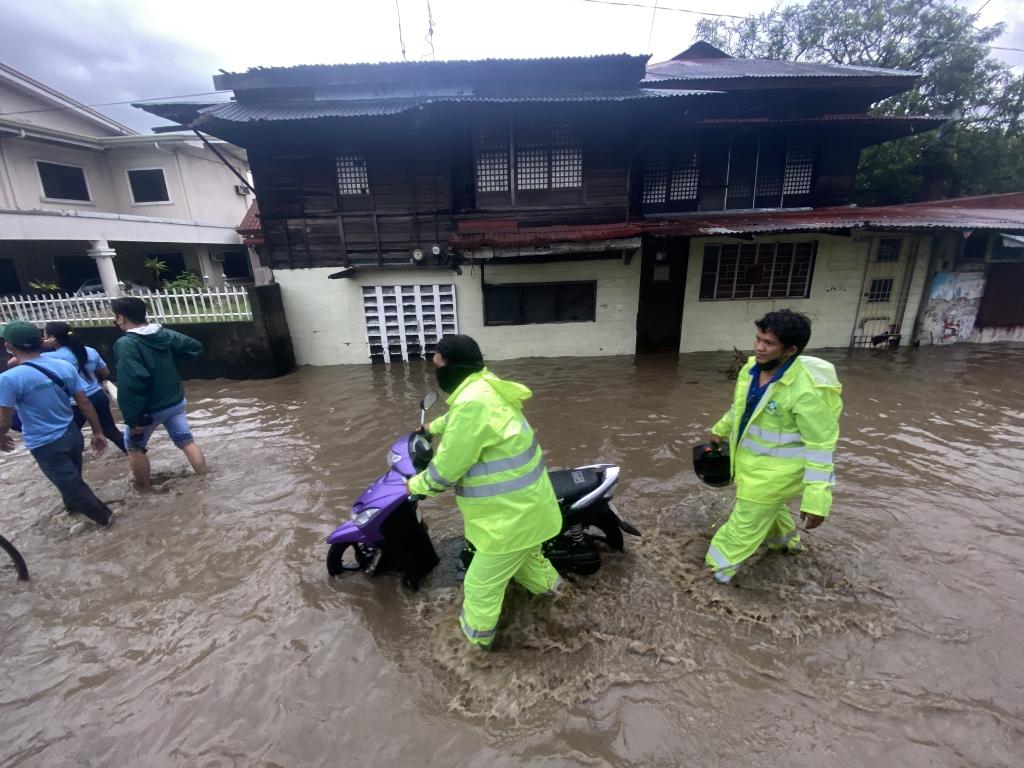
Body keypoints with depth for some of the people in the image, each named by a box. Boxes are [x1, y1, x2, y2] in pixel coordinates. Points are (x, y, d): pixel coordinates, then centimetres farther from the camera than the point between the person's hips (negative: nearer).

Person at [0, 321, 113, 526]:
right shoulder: (66, 366, -6)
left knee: (71, 484, 11)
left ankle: (103, 515, 22)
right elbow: (85, 403, -1)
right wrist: (98, 432, 7)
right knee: (72, 478, 27)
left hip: (45, 445, -6)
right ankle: (72, 506, 49)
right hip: (72, 434, 6)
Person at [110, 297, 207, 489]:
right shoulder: (165, 334, -3)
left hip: (149, 409, -5)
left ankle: (144, 489, 28)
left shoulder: (126, 344, -23)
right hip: (175, 401, 6)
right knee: (187, 441, 13)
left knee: (134, 447, 18)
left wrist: (133, 418, -24)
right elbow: (195, 347, 7)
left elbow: (131, 383, -29)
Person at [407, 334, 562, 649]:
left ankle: (477, 633, 38)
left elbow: (447, 469, -23)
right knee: (522, 553, 36)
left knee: (482, 582, 14)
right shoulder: (485, 385, 1)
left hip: (511, 511, -9)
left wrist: (415, 485, -4)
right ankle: (546, 583, 61)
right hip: (524, 500, 10)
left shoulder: (472, 403, -31)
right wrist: (432, 428, 39)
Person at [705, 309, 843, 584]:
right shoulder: (751, 369, -8)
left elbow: (820, 446, -26)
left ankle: (722, 565, 29)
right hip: (750, 458, 8)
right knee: (767, 507, 32)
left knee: (747, 520, 8)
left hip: (776, 468, -8)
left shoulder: (807, 389, -31)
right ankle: (786, 540, 61)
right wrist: (721, 429, 26)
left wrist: (816, 499, -26)